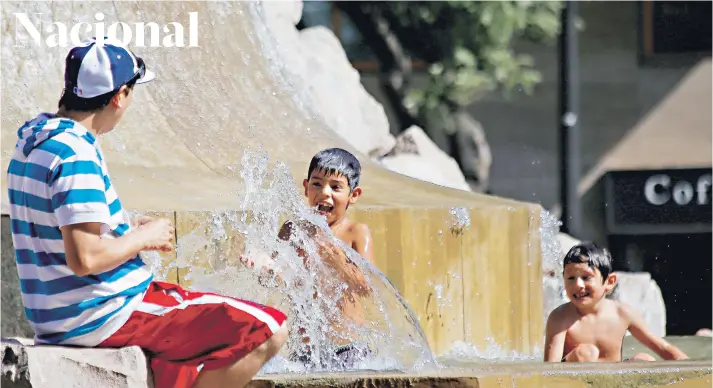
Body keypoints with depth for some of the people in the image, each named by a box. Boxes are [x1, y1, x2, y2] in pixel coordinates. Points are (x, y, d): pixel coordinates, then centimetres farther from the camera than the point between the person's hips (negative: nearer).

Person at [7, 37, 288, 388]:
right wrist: (143, 237, -11)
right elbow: (84, 258, -29)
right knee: (269, 330, -13)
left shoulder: (35, 139, 9)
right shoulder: (76, 156, -21)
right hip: (105, 317, -10)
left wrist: (129, 229, 11)